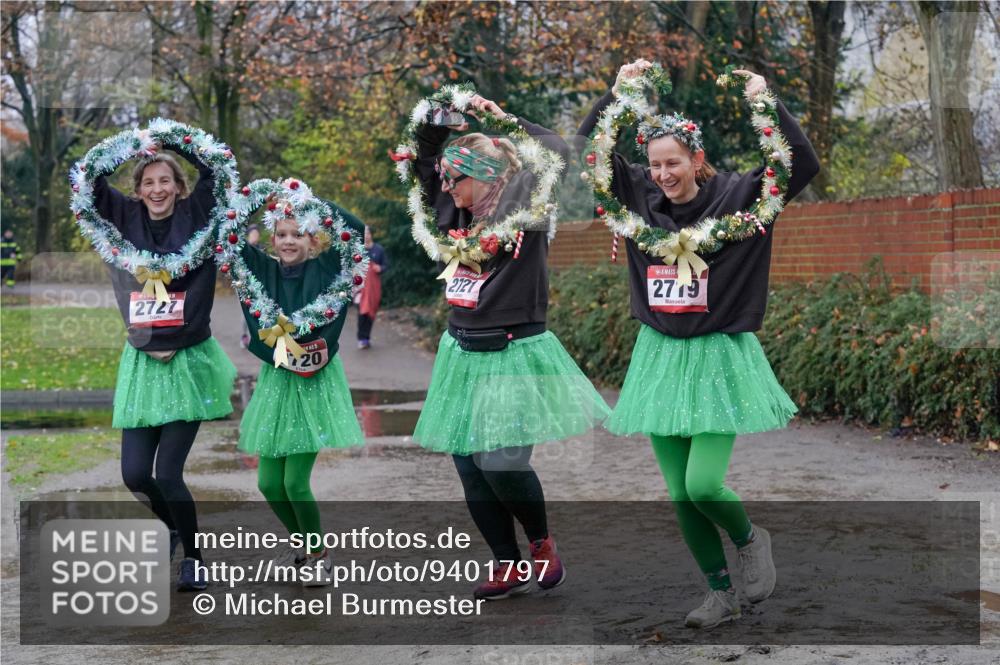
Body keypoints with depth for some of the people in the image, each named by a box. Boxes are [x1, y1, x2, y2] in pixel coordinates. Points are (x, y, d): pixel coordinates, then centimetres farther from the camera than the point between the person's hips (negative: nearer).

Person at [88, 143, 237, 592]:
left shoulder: (196, 215, 0)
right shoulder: (125, 218, 7)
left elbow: (215, 171, -9)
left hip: (189, 359, -3)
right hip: (142, 360, 3)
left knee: (168, 474, -7)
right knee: (134, 474, 1)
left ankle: (192, 559, 14)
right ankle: (173, 524, 34)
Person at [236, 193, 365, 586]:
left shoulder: (323, 269, -6)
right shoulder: (262, 270, 2)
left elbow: (355, 230, -17)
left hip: (314, 384, -4)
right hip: (275, 380, 4)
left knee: (295, 482, -8)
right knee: (269, 482, 7)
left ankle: (318, 555, 14)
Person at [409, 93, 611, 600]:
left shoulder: (521, 207, -9)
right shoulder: (454, 211, 8)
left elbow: (556, 151, -21)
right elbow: (423, 161, 20)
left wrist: (503, 117, -10)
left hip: (514, 353, -7)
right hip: (463, 352, 7)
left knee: (502, 463, -14)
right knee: (469, 464, 5)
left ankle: (541, 543, 15)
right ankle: (508, 567, 17)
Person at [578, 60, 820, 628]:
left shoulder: (735, 195, -8)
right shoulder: (640, 195, 2)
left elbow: (805, 163, -18)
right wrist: (617, 94, -3)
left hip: (719, 357, -4)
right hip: (660, 354, 5)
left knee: (704, 485, -14)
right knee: (680, 496, 6)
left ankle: (750, 538, 20)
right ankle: (721, 595, 21)